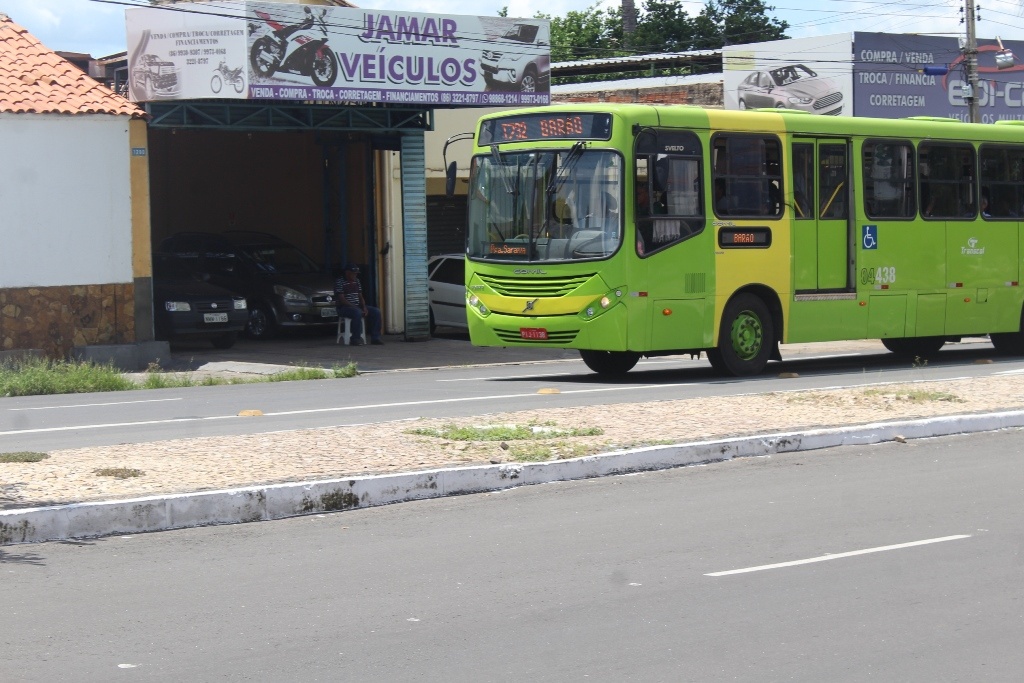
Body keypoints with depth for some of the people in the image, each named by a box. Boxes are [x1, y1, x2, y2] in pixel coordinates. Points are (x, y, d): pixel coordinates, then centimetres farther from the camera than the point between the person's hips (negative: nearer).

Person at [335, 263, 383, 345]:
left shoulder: (357, 281, 14)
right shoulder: (339, 282, -10)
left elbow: (360, 296, 15)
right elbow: (342, 299, -17)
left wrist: (364, 307, -4)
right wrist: (354, 307, -23)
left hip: (357, 306, 8)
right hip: (344, 307, -8)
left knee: (376, 311, -10)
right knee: (357, 312, -39)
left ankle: (375, 337, -10)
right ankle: (355, 339, -34)